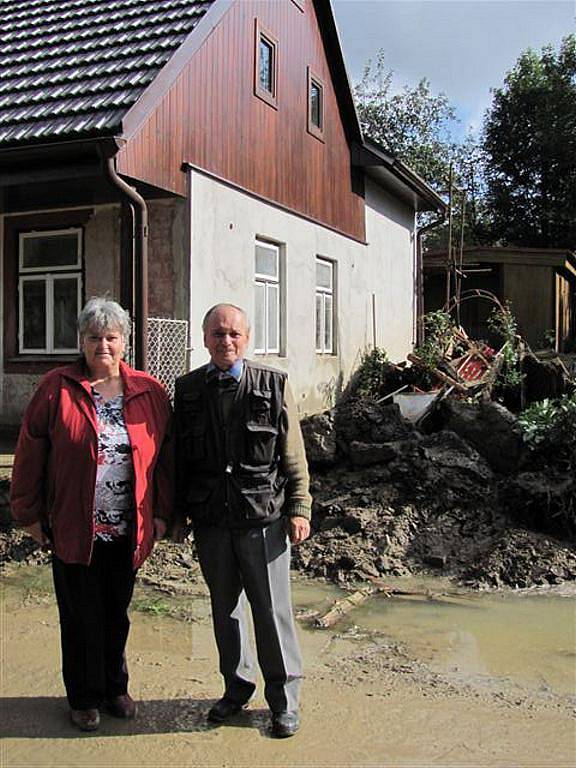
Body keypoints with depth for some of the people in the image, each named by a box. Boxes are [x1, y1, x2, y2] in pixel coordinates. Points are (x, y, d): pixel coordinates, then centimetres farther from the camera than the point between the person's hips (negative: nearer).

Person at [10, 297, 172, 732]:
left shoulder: (150, 392, 1)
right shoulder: (57, 389, -5)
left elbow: (164, 455, 3)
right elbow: (31, 454, -3)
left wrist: (163, 513, 0)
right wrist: (29, 514, -3)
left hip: (127, 530, 2)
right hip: (72, 529, -2)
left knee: (117, 613, 16)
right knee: (81, 615, 10)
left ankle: (115, 687, 35)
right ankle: (85, 697, 28)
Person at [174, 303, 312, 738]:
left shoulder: (273, 386, -2)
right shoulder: (188, 389, 5)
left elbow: (294, 456, 1)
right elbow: (179, 457, 10)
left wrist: (299, 509, -3)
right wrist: (177, 511, 9)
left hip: (263, 519, -3)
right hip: (210, 521, 3)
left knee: (272, 610, 4)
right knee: (224, 608, 16)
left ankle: (284, 699, 22)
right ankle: (237, 687, 35)